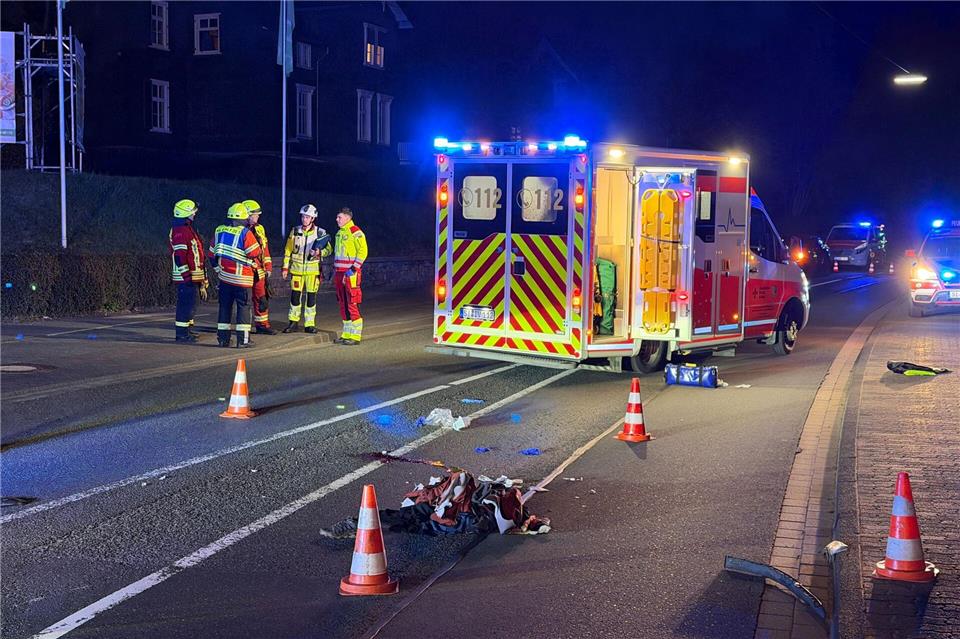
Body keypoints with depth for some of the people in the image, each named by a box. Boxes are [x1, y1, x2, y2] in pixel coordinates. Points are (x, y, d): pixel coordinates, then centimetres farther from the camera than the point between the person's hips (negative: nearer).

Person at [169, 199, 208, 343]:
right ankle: (182, 334, -5)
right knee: (186, 304, -8)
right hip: (186, 277, -11)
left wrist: (201, 277, 27)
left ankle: (186, 330, 26)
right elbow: (179, 256, -22)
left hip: (194, 276, 11)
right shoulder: (180, 231, -16)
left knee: (189, 304, 17)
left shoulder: (188, 229, 18)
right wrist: (186, 275, -23)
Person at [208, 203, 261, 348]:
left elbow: (211, 254, 13)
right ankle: (243, 340, 0)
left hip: (224, 277, 5)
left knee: (225, 307, 12)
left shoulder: (219, 231, 7)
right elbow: (255, 253, -14)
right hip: (242, 279, -5)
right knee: (244, 308, 1)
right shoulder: (245, 233, -12)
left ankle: (223, 338, 13)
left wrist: (218, 268, 21)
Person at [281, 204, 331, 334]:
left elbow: (328, 249, 5)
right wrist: (285, 267, 5)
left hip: (313, 269, -1)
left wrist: (320, 252, -17)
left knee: (311, 297, 2)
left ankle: (310, 324, 9)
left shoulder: (320, 233, -1)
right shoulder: (295, 231, 5)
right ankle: (293, 323, 12)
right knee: (295, 295, 3)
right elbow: (288, 250, 9)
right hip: (297, 268, 1)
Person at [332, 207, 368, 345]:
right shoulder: (339, 233, 18)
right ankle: (347, 334, 17)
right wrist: (335, 270, 22)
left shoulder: (356, 232, -10)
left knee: (352, 305, -8)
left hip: (351, 273, -9)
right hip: (340, 273, 9)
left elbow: (362, 252, -15)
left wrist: (353, 269, -18)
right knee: (343, 304, 11)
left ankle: (355, 336, -6)